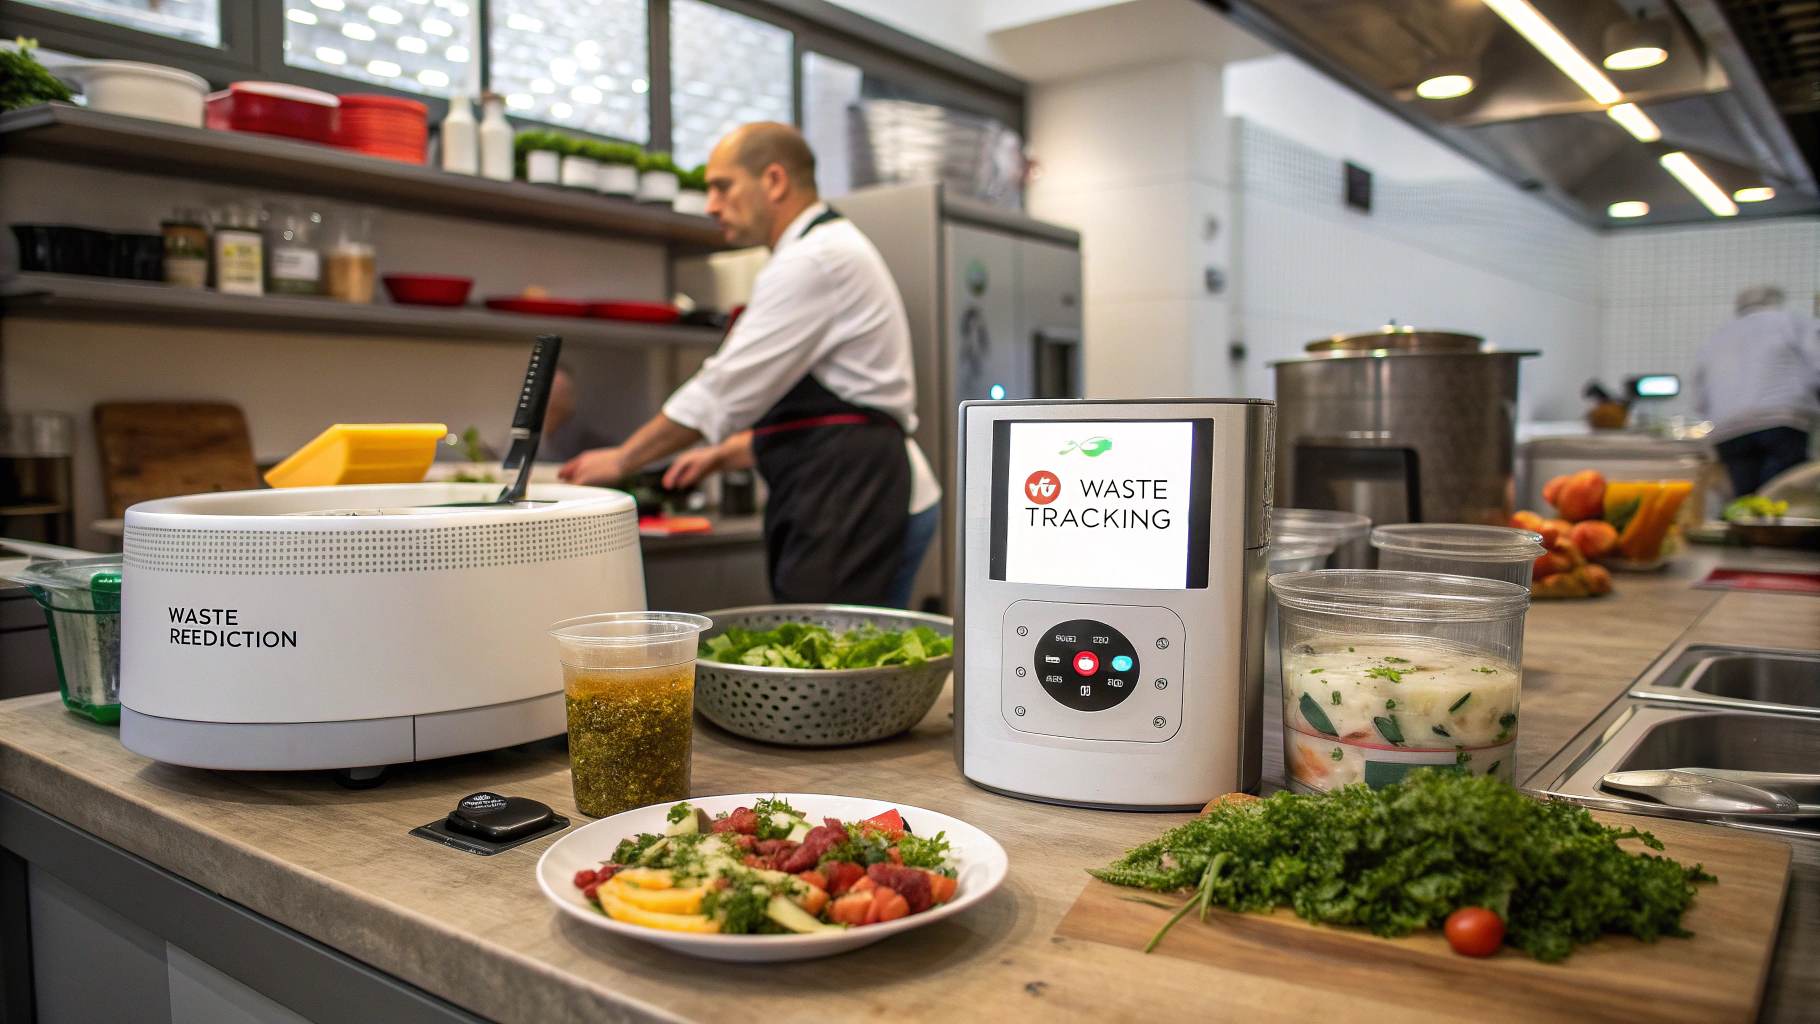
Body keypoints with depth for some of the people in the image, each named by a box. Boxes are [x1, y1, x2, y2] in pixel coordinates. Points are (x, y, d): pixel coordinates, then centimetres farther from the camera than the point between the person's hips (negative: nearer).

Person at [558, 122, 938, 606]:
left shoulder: (815, 261, -10)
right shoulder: (831, 250, 24)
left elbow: (728, 388, -13)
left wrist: (622, 460, -4)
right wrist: (720, 453, 20)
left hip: (843, 484, -10)